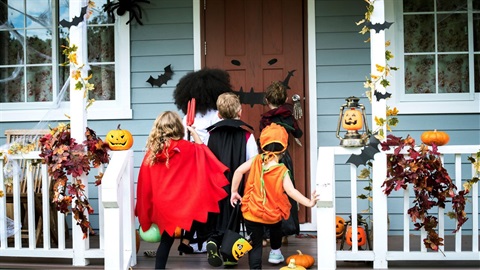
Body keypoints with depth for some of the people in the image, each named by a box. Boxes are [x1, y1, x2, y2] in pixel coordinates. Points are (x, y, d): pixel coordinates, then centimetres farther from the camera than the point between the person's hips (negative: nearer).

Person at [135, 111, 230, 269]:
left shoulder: (152, 151, -3)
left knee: (167, 238, 12)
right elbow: (202, 150, 10)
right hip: (179, 201, -3)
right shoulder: (185, 147, -10)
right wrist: (194, 133, 22)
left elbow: (145, 182, 2)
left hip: (160, 203, 3)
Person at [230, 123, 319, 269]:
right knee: (276, 227, 36)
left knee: (255, 245, 6)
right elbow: (291, 191, -25)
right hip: (272, 215, 0)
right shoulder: (282, 171, -16)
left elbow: (238, 171, -12)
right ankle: (275, 252, 52)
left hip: (251, 213, 0)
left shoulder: (256, 160, -9)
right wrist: (309, 202, -24)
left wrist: (234, 192, -2)